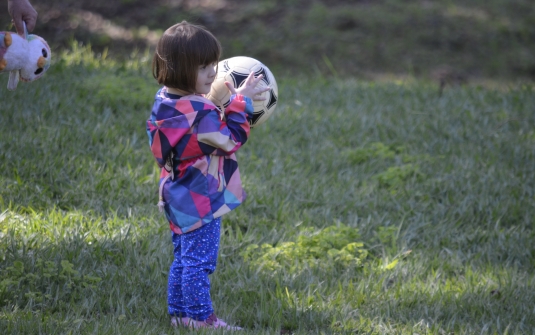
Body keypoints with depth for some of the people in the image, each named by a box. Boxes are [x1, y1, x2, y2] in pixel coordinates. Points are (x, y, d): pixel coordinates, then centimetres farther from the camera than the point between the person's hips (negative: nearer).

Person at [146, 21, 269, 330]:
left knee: (184, 258, 19)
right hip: (200, 203, -10)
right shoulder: (198, 113, -28)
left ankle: (179, 312, 26)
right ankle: (200, 318, 7)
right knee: (199, 262, 0)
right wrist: (241, 103, -11)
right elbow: (231, 138, -16)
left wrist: (229, 104, 8)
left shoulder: (164, 102, 3)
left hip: (178, 198, 10)